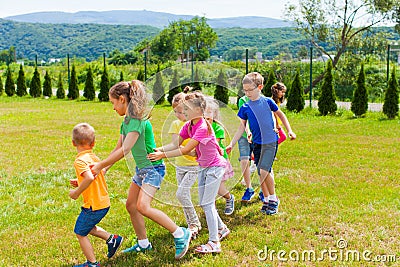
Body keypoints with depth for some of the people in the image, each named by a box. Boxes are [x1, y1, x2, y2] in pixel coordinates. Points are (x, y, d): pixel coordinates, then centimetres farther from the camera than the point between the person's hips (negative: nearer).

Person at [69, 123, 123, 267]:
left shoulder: (80, 160, -19)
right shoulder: (94, 158, 6)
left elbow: (90, 177, -36)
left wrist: (77, 192, -24)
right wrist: (79, 183, 13)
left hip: (93, 206, -8)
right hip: (104, 202, 8)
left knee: (80, 233, 11)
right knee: (88, 227, 30)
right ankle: (111, 239, 25)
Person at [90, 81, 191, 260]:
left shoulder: (137, 120, -23)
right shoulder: (127, 120, 8)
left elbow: (124, 151, -27)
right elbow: (118, 148, 14)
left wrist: (100, 166, -21)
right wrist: (103, 168, 7)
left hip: (153, 168, -10)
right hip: (141, 168, 10)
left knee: (143, 207, -21)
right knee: (131, 205, 12)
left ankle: (180, 234, -10)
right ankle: (143, 244, 26)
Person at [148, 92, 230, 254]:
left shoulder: (203, 127, -27)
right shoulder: (188, 126, 0)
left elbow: (185, 150, -30)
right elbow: (176, 144, -3)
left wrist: (163, 155, -30)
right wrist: (159, 149, -19)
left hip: (215, 166, -9)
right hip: (203, 167, 9)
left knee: (207, 204, -10)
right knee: (204, 203, 14)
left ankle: (214, 243, -5)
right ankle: (221, 229, 33)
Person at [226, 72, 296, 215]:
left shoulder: (267, 101, -5)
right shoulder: (245, 107, 0)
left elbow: (280, 114, 12)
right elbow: (241, 127, 4)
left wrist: (289, 130, 9)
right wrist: (231, 144, -2)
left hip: (271, 142, -3)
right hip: (257, 143, 3)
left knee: (263, 171, -15)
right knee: (261, 174, 8)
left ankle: (273, 199, 3)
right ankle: (267, 199, 25)